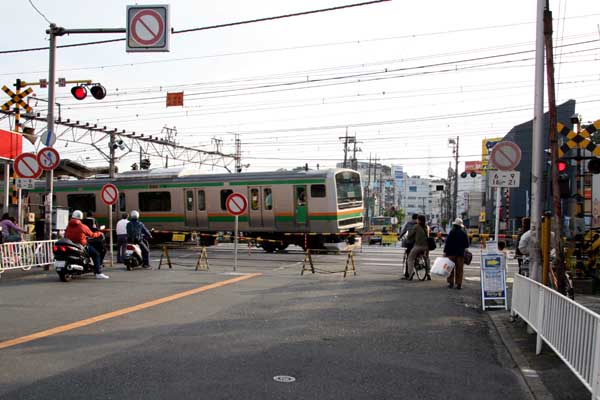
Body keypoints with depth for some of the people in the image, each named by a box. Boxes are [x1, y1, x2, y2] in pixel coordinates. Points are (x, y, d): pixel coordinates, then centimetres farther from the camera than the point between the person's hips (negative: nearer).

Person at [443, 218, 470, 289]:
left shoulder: (452, 232, -9)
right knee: (459, 269, 6)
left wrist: (445, 251, -7)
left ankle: (451, 283, 8)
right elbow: (467, 245, 6)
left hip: (451, 253, -2)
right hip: (460, 253, 2)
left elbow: (447, 242, -11)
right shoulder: (464, 233, 0)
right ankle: (459, 284, 4)